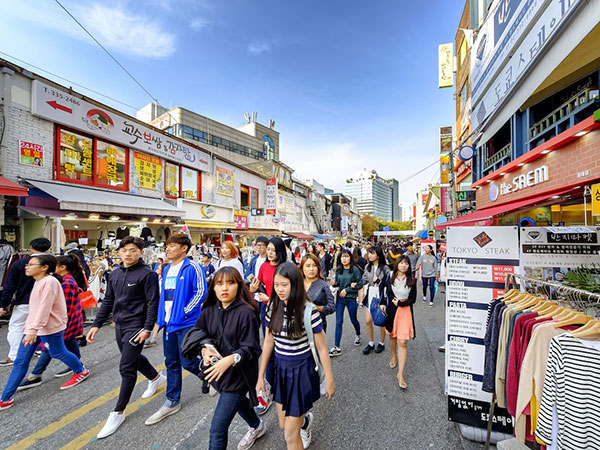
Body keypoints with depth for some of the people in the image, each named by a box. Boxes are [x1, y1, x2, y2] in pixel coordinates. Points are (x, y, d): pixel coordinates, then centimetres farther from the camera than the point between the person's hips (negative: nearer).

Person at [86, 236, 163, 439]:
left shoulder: (147, 274, -16)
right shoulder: (115, 274, 6)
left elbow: (153, 303, -18)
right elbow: (108, 301, 12)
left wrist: (147, 328, -22)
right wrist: (96, 325, 7)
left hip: (136, 326, -8)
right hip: (119, 325, 8)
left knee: (126, 368, -3)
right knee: (132, 358, 23)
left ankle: (118, 412, 17)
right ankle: (156, 377, 48)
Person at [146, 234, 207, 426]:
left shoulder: (192, 267, -14)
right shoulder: (167, 269, 11)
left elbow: (201, 292, -17)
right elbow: (163, 294, 18)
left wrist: (185, 312, -19)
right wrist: (161, 317, 12)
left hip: (186, 323, -7)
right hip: (169, 322, 8)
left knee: (187, 361, -1)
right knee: (171, 363, 16)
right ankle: (172, 402, 31)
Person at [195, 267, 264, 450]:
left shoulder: (246, 313, -25)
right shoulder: (210, 310, -7)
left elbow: (252, 349, -23)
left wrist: (230, 359, -37)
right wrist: (205, 349, -15)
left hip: (238, 374, -7)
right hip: (217, 371, 7)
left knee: (218, 429, -2)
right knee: (237, 401, 32)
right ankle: (257, 427, 63)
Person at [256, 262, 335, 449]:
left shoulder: (308, 310, -23)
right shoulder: (274, 308, -8)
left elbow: (321, 348, -12)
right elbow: (268, 343, 2)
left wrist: (330, 381, -4)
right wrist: (261, 376, 7)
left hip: (302, 370, -5)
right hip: (281, 369, 5)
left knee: (290, 435, 4)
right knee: (283, 424, 23)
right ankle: (305, 419, 54)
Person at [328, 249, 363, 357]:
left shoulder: (355, 269, -12)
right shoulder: (338, 270, 0)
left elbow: (360, 284, -10)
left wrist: (347, 290, -15)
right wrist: (334, 283, -14)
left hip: (351, 299, -3)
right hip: (340, 299, 3)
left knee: (353, 320, 18)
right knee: (338, 322, 1)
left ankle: (358, 335, 49)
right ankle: (336, 348, 5)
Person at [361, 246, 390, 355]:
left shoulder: (385, 268, -12)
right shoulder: (367, 267, 4)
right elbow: (364, 281, 9)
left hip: (381, 296, -4)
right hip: (371, 296, 4)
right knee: (368, 321, 5)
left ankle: (381, 343, 30)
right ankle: (371, 343, 24)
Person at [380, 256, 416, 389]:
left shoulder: (412, 280, -4)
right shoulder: (391, 277, 0)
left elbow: (413, 299, -1)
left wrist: (400, 303, -12)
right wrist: (382, 303, -2)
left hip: (405, 310, -2)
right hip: (391, 309, 2)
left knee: (402, 342, -7)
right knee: (392, 335, 19)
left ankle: (400, 374, 0)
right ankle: (394, 356, 48)